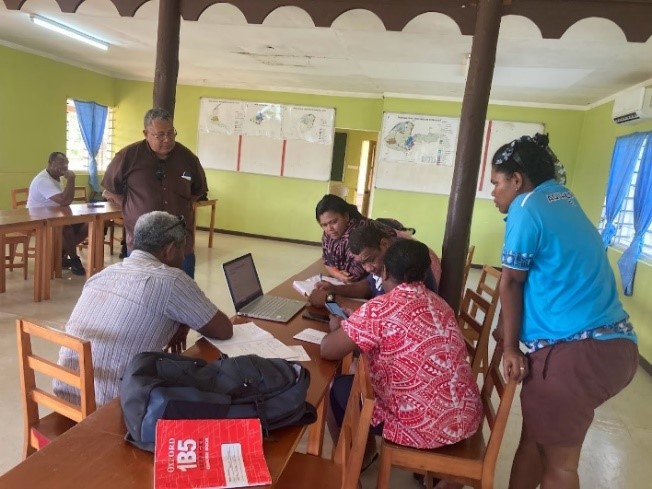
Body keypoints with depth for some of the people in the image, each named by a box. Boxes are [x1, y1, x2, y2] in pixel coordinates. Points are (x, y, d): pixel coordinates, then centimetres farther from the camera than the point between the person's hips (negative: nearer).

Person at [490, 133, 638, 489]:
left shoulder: (526, 208, -9)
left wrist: (510, 348, 3)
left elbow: (511, 283, -4)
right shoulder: (563, 197, 17)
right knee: (536, 436, 20)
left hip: (575, 351, -9)